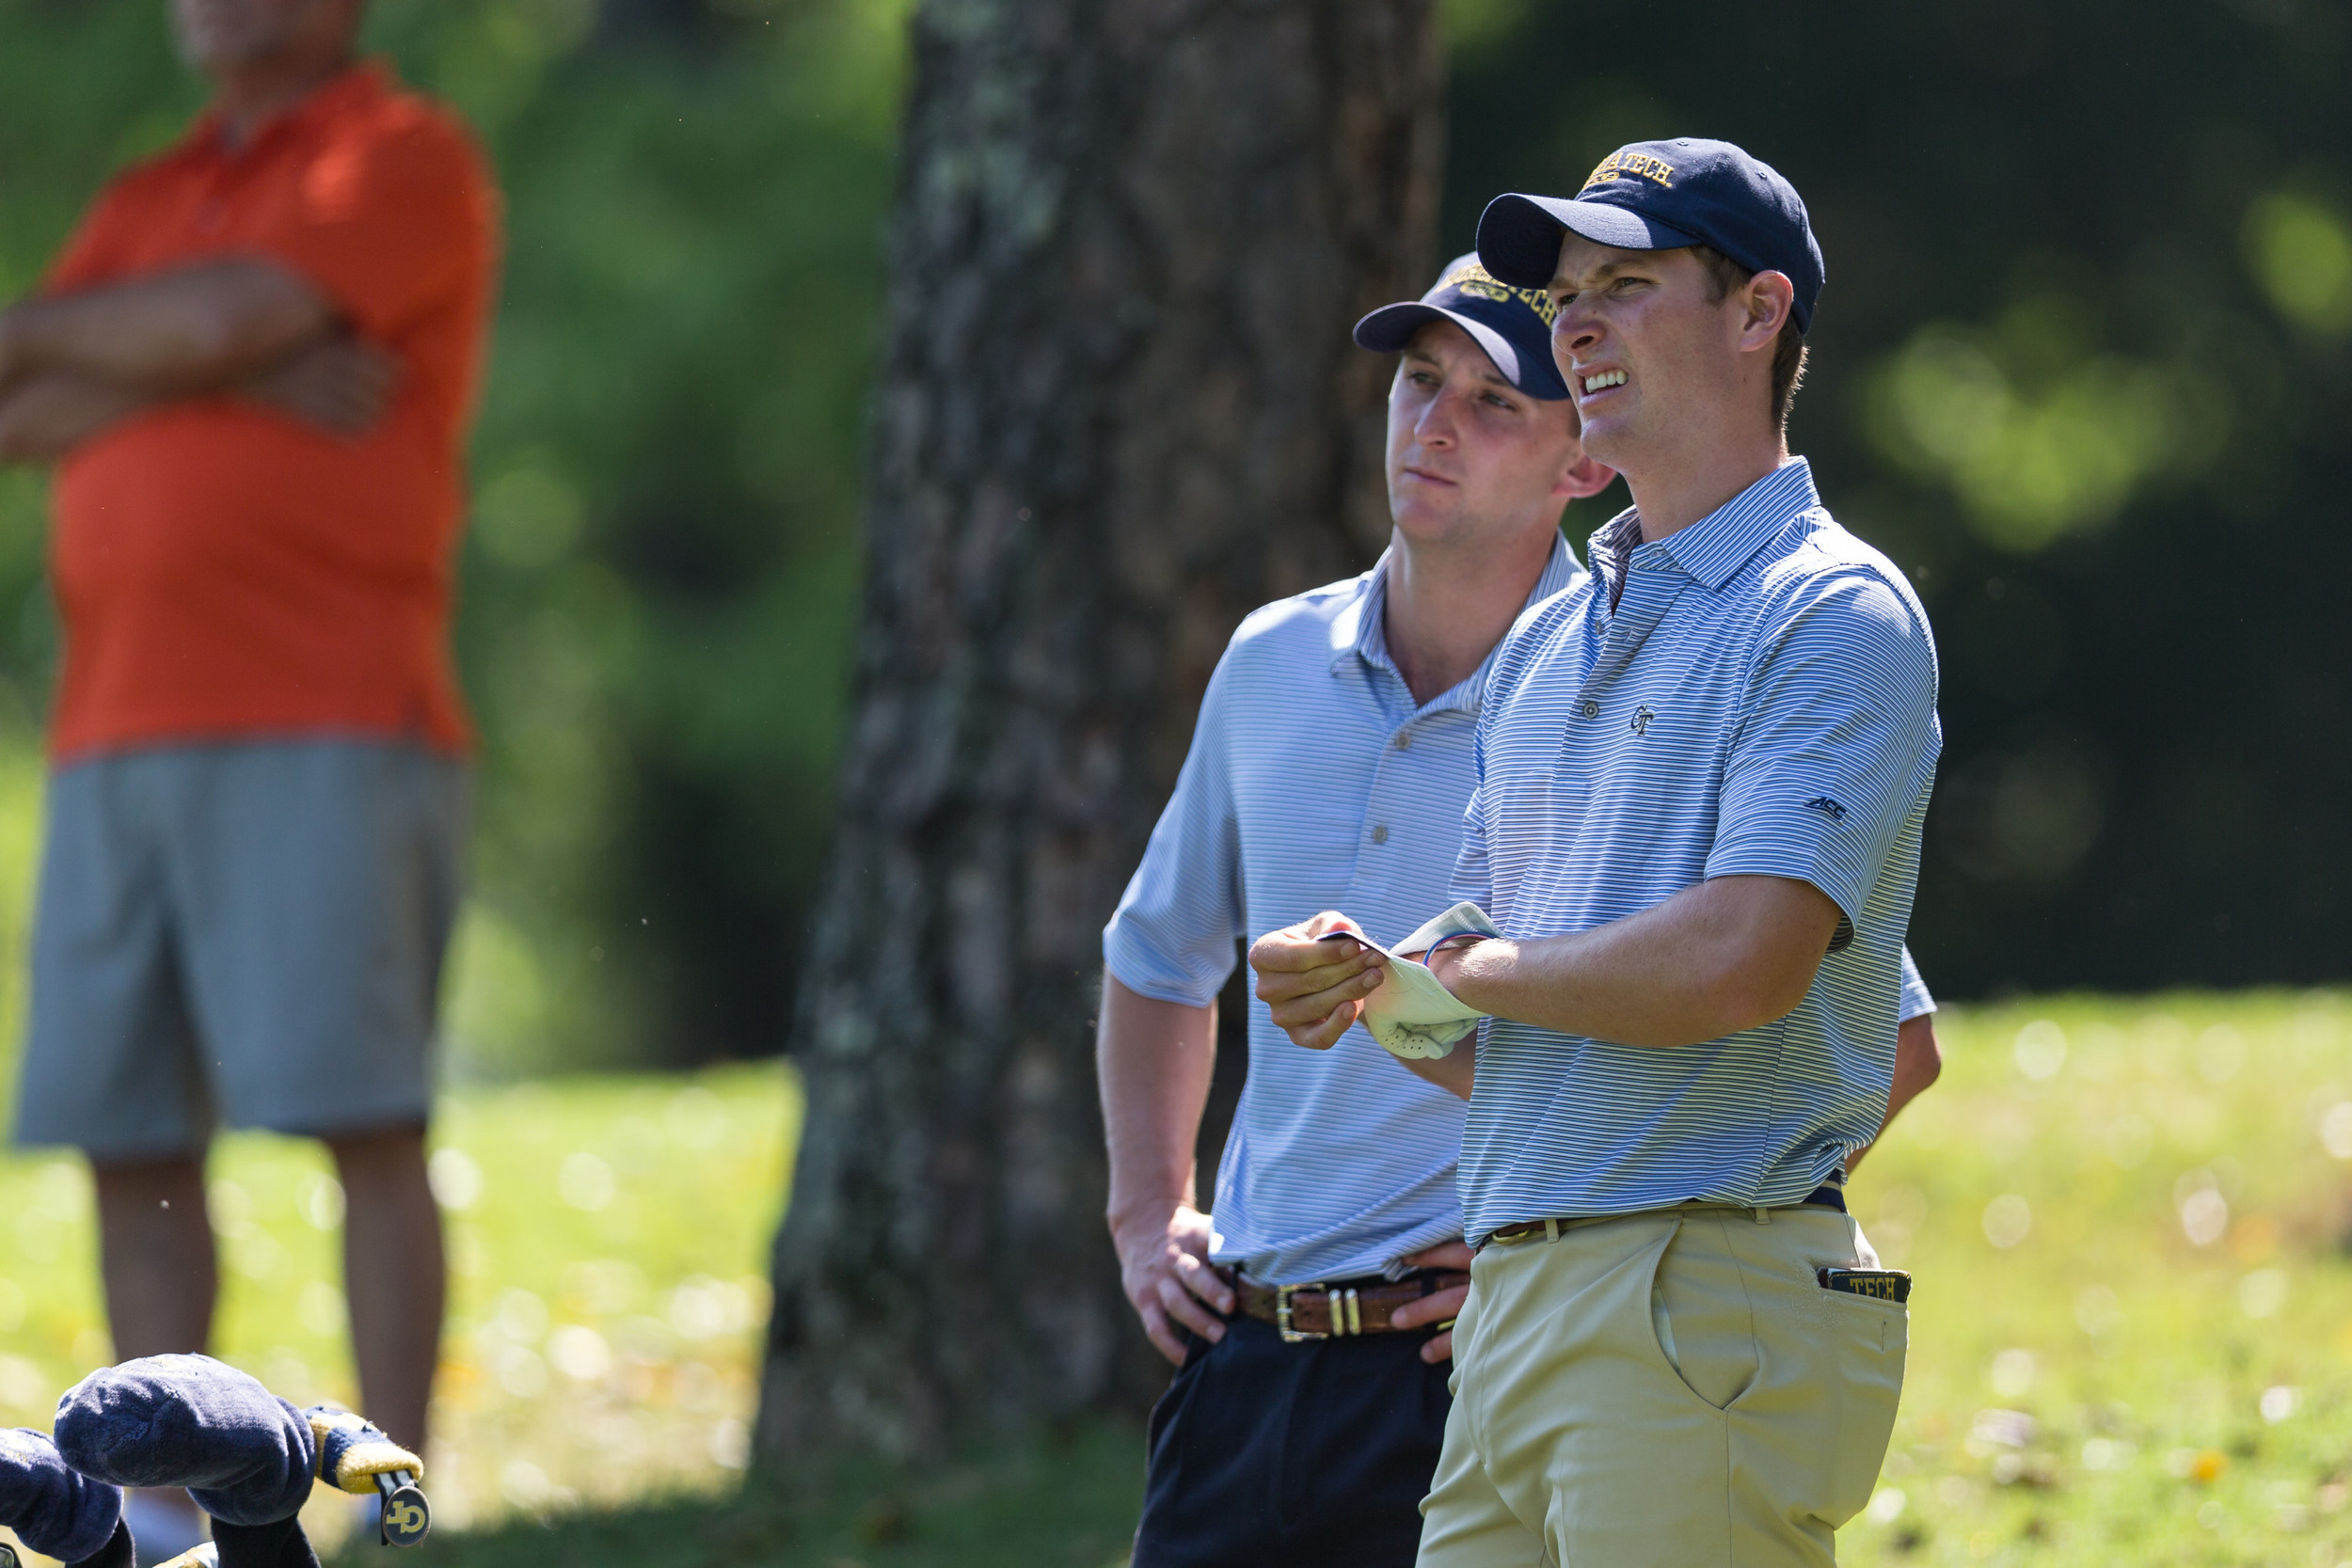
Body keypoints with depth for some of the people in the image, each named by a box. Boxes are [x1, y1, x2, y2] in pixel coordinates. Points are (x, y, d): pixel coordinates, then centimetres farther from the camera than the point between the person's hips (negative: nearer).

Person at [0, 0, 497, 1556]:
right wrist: (230, 374, -9)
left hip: (328, 737, -7)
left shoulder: (410, 161, 0)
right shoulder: (144, 206, 21)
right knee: (130, 1140, 3)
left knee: (360, 1117, -10)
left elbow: (223, 316, -14)